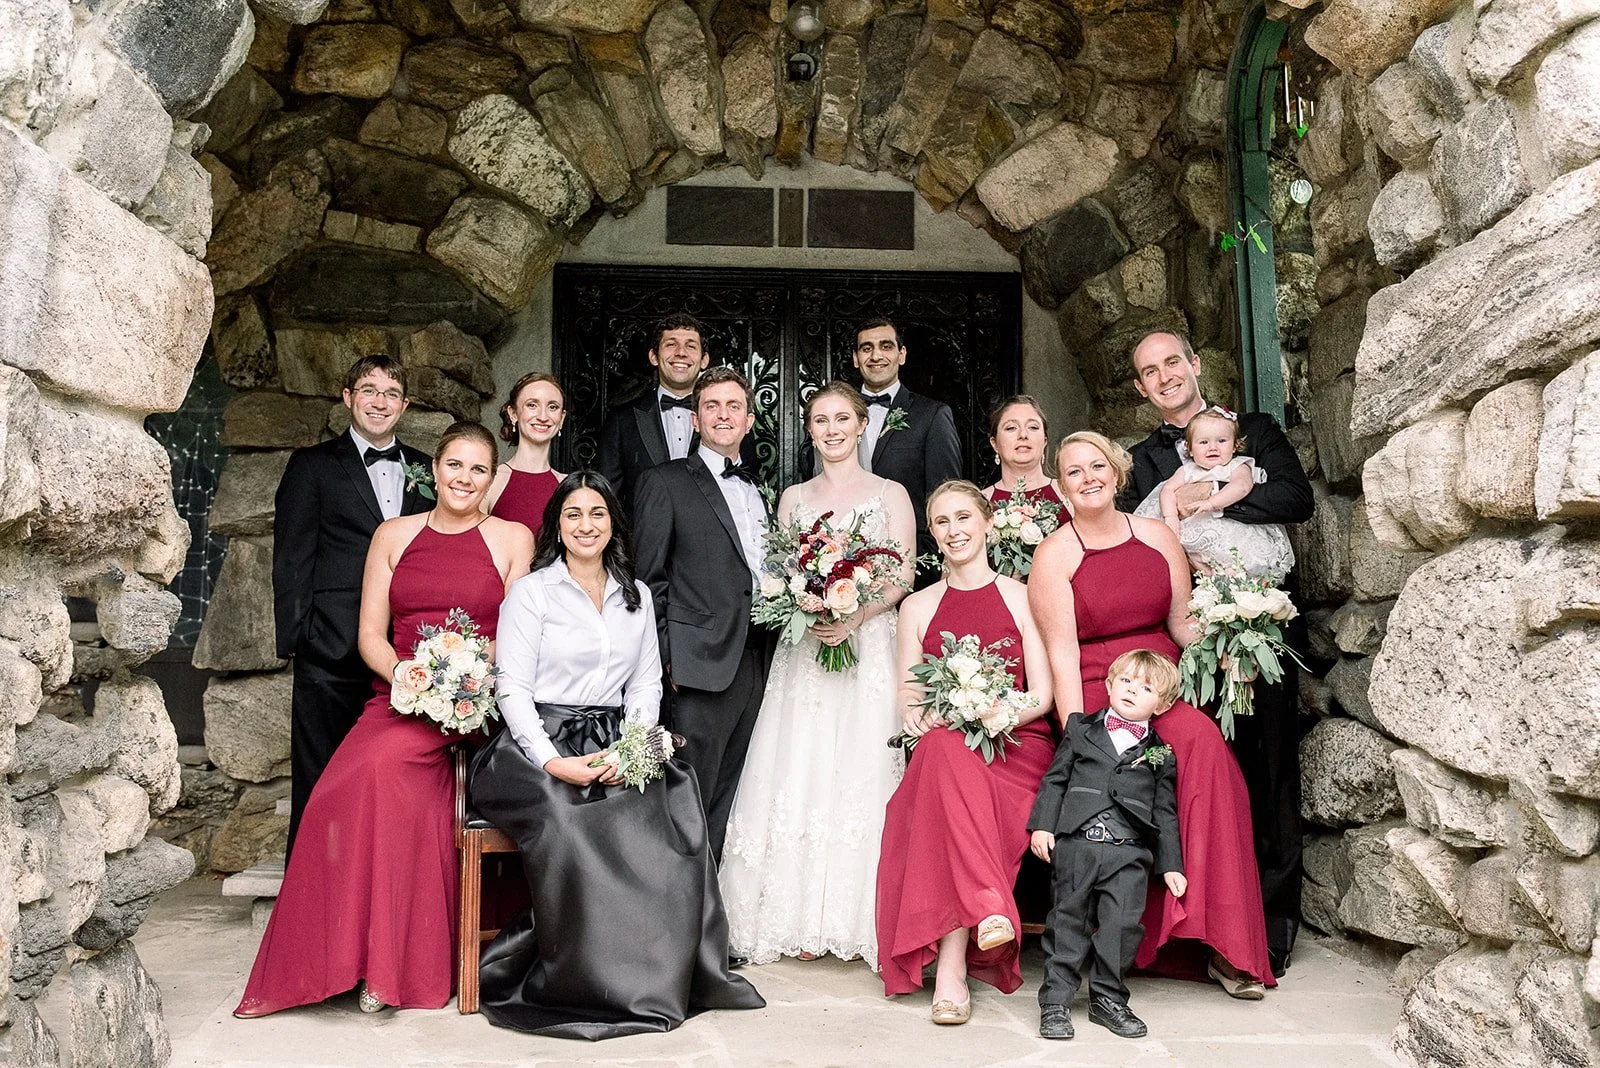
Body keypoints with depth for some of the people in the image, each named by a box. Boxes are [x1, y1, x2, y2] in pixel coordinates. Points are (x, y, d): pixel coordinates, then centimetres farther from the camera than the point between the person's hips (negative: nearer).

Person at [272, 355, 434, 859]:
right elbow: (292, 559, 2)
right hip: (331, 656, -3)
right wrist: (295, 641, -7)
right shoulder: (313, 465, 7)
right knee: (320, 785, 3)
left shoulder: (425, 472, 15)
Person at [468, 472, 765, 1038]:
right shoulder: (531, 593, 2)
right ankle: (585, 983, -19)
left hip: (618, 747, 4)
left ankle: (664, 970, -16)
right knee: (569, 817, -34)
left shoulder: (637, 596, 17)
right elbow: (513, 690, -5)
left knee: (670, 804, -26)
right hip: (539, 747, -4)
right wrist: (552, 762, -19)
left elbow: (647, 684, 12)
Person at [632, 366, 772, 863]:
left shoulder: (758, 492, 20)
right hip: (701, 667, -6)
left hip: (756, 667, 6)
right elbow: (648, 579, -3)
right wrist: (664, 657, -9)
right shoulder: (665, 483, 2)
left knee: (730, 806, 9)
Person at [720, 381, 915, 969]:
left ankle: (855, 919, 0)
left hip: (870, 649, -2)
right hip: (803, 650, 2)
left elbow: (903, 575, -1)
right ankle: (802, 921, 3)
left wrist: (856, 617, -17)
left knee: (861, 775, -7)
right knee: (799, 774, -3)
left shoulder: (890, 494, 8)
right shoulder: (792, 497, 16)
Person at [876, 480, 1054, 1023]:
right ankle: (988, 911, -44)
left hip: (1017, 745, -2)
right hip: (940, 751, 2)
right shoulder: (917, 607, 14)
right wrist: (923, 715, -13)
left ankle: (951, 963, -40)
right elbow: (909, 704, 11)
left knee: (949, 748, -36)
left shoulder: (1022, 596, 7)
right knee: (945, 744, -36)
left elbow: (1042, 695, 2)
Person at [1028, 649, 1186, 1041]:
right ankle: (1055, 1001, 10)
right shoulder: (1080, 729, 11)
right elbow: (1055, 779, 8)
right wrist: (1042, 825, -2)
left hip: (1129, 852, 1)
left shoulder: (1161, 754, 12)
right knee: (1068, 921, 2)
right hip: (1076, 843, -1)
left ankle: (1108, 998, 17)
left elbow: (1165, 813, 14)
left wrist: (1171, 865, 10)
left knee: (1121, 926, -1)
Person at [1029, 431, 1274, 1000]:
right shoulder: (1054, 555, 0)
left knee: (1203, 743, -28)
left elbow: (1182, 622, 12)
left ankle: (1224, 942, -19)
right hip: (1097, 701, -4)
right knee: (1196, 744, -29)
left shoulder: (1156, 535, 12)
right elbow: (1062, 655, -7)